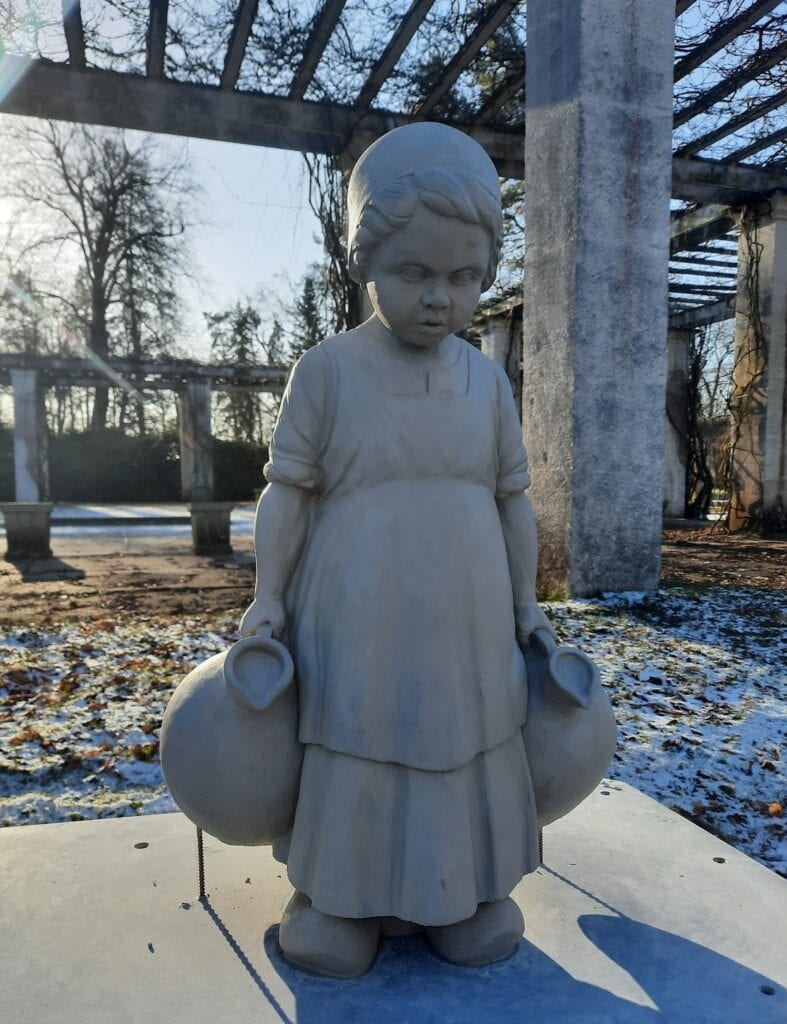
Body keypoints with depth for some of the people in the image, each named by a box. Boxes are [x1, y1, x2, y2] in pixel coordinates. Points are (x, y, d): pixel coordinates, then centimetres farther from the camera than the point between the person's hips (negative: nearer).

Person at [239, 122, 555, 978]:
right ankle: (337, 893, 30)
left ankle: (465, 889, 35)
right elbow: (287, 489, -4)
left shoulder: (488, 382, 3)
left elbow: (513, 498, 9)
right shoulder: (327, 370, -7)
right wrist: (269, 595, -7)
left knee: (466, 751, 14)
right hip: (352, 622, -3)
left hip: (467, 623, 3)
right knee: (351, 751, 9)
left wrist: (526, 602, 11)